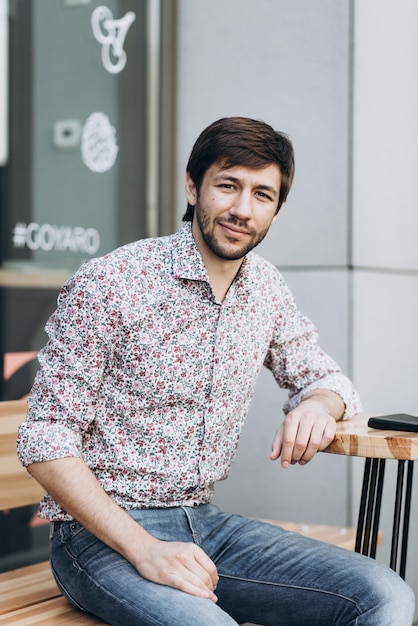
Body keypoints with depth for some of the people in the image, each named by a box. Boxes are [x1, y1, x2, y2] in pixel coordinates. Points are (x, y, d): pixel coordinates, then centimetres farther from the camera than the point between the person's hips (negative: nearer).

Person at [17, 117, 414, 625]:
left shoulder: (264, 287, 6)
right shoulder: (108, 283, -13)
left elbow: (321, 375, 20)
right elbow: (45, 441, -13)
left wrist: (319, 403, -7)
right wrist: (144, 549, -23)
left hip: (204, 522, 6)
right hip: (102, 534, -5)